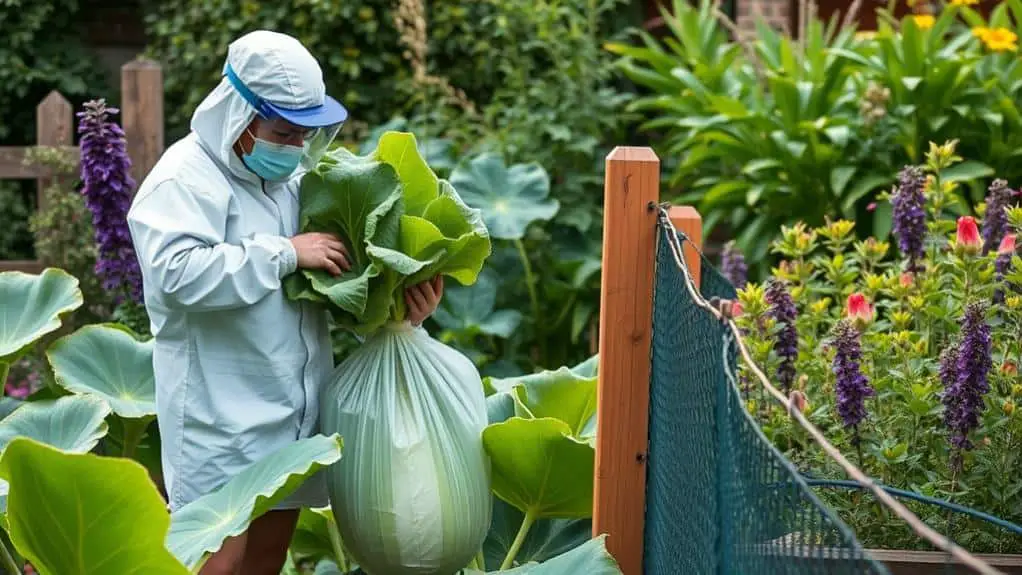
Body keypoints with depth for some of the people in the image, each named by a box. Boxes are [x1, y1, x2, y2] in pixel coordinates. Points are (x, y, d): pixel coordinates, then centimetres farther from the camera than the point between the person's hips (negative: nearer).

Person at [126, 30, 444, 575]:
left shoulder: (291, 175, 13)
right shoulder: (187, 178, -12)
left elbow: (342, 267, 22)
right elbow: (178, 273, -28)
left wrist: (400, 296, 1)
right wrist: (286, 253, -23)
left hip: (292, 405, 8)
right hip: (223, 413, -8)